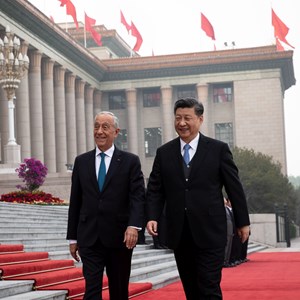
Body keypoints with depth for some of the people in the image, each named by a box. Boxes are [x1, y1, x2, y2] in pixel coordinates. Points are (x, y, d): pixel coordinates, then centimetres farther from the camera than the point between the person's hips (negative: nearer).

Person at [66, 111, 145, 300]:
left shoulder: (130, 161, 1)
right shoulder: (81, 161, 9)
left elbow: (138, 196, -8)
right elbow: (75, 201, 11)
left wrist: (134, 226, -25)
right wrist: (72, 237, 9)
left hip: (119, 237, -1)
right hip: (89, 238, 1)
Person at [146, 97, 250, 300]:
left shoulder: (218, 149, 0)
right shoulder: (164, 152, 8)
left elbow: (235, 187, 3)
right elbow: (155, 189, 8)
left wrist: (243, 222, 5)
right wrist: (153, 217, -8)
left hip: (210, 232, -3)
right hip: (180, 235, 3)